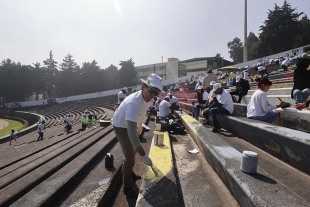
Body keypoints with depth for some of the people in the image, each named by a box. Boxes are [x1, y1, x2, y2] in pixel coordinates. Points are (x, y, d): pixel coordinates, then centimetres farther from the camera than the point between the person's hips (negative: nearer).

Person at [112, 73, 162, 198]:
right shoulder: (134, 103, -42)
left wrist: (140, 125, 20)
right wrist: (143, 155, -49)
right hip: (121, 127, -9)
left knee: (133, 150, 25)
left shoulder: (147, 98, -15)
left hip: (130, 124, 9)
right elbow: (131, 132, -48)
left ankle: (131, 174, 51)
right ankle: (127, 188, 19)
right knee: (130, 158, -6)